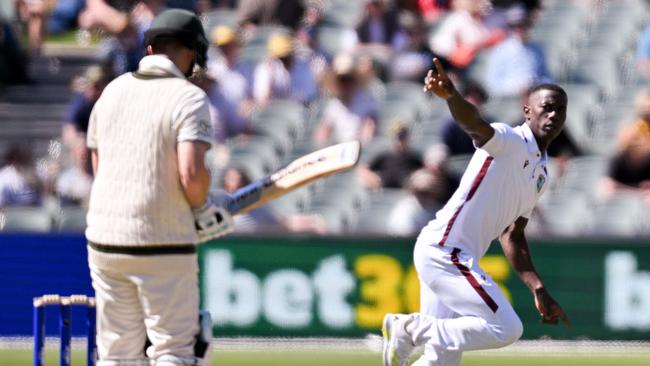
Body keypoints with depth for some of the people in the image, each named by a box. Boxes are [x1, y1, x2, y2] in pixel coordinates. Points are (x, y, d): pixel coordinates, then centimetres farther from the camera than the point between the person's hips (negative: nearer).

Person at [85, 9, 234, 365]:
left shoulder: (112, 91, 11)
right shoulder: (189, 98, -9)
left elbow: (99, 167, 14)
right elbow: (191, 173, -21)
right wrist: (205, 208, 0)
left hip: (104, 238, 6)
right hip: (163, 243, -6)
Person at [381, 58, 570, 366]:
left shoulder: (540, 174, 20)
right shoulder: (510, 141, -7)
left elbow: (512, 236, 25)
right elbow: (474, 123, -30)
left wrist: (538, 289, 18)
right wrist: (451, 95, -52)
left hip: (454, 260, 10)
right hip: (443, 250, -10)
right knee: (506, 328, -17)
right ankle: (413, 327, -8)